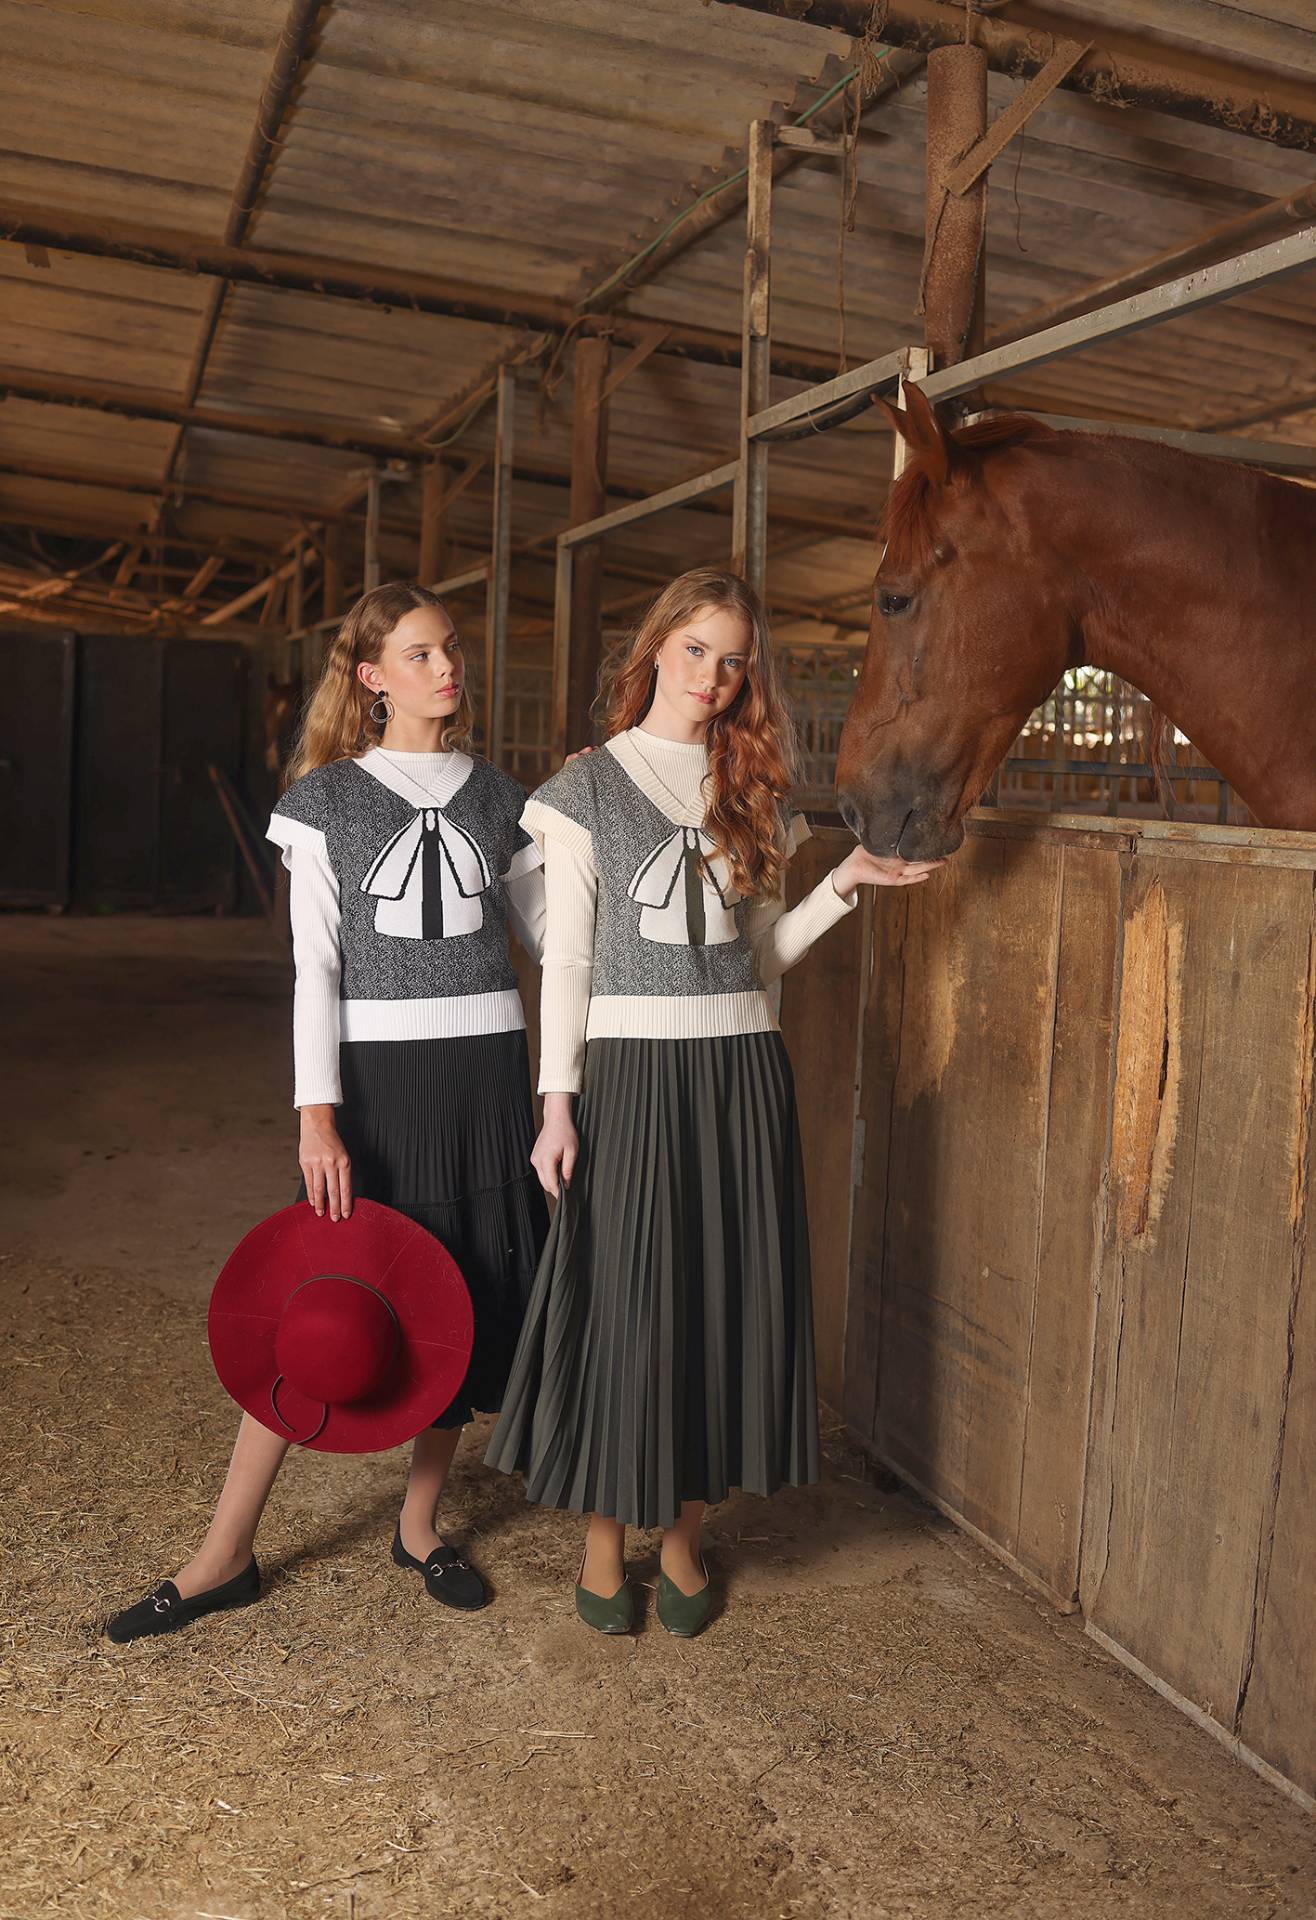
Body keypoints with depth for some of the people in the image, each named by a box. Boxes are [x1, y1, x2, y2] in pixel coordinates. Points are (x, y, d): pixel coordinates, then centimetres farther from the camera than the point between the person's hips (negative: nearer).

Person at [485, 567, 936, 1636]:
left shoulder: (754, 793, 11)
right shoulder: (590, 788, 1)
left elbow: (764, 955, 11)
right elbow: (566, 958, -2)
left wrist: (845, 885, -2)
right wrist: (558, 1101, -8)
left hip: (740, 1071, 4)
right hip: (630, 1067, -3)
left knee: (727, 1296, 7)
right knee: (620, 1300, 1)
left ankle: (685, 1531, 26)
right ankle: (605, 1537, 22)